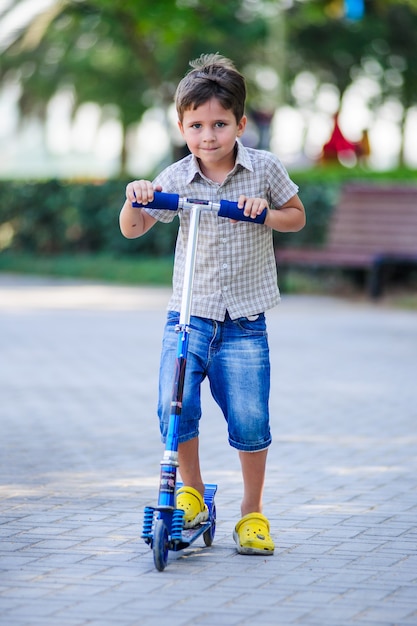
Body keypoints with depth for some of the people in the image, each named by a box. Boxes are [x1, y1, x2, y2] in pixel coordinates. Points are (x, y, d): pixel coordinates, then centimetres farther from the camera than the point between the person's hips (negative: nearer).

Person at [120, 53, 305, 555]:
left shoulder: (264, 169, -2)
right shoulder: (176, 179, -1)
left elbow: (297, 216, 10)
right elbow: (132, 230, 6)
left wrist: (265, 213, -11)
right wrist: (135, 200, -15)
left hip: (244, 323, -1)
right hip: (188, 314, 1)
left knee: (249, 420, -5)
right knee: (174, 406, -15)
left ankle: (252, 511, 16)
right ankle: (191, 491, 11)